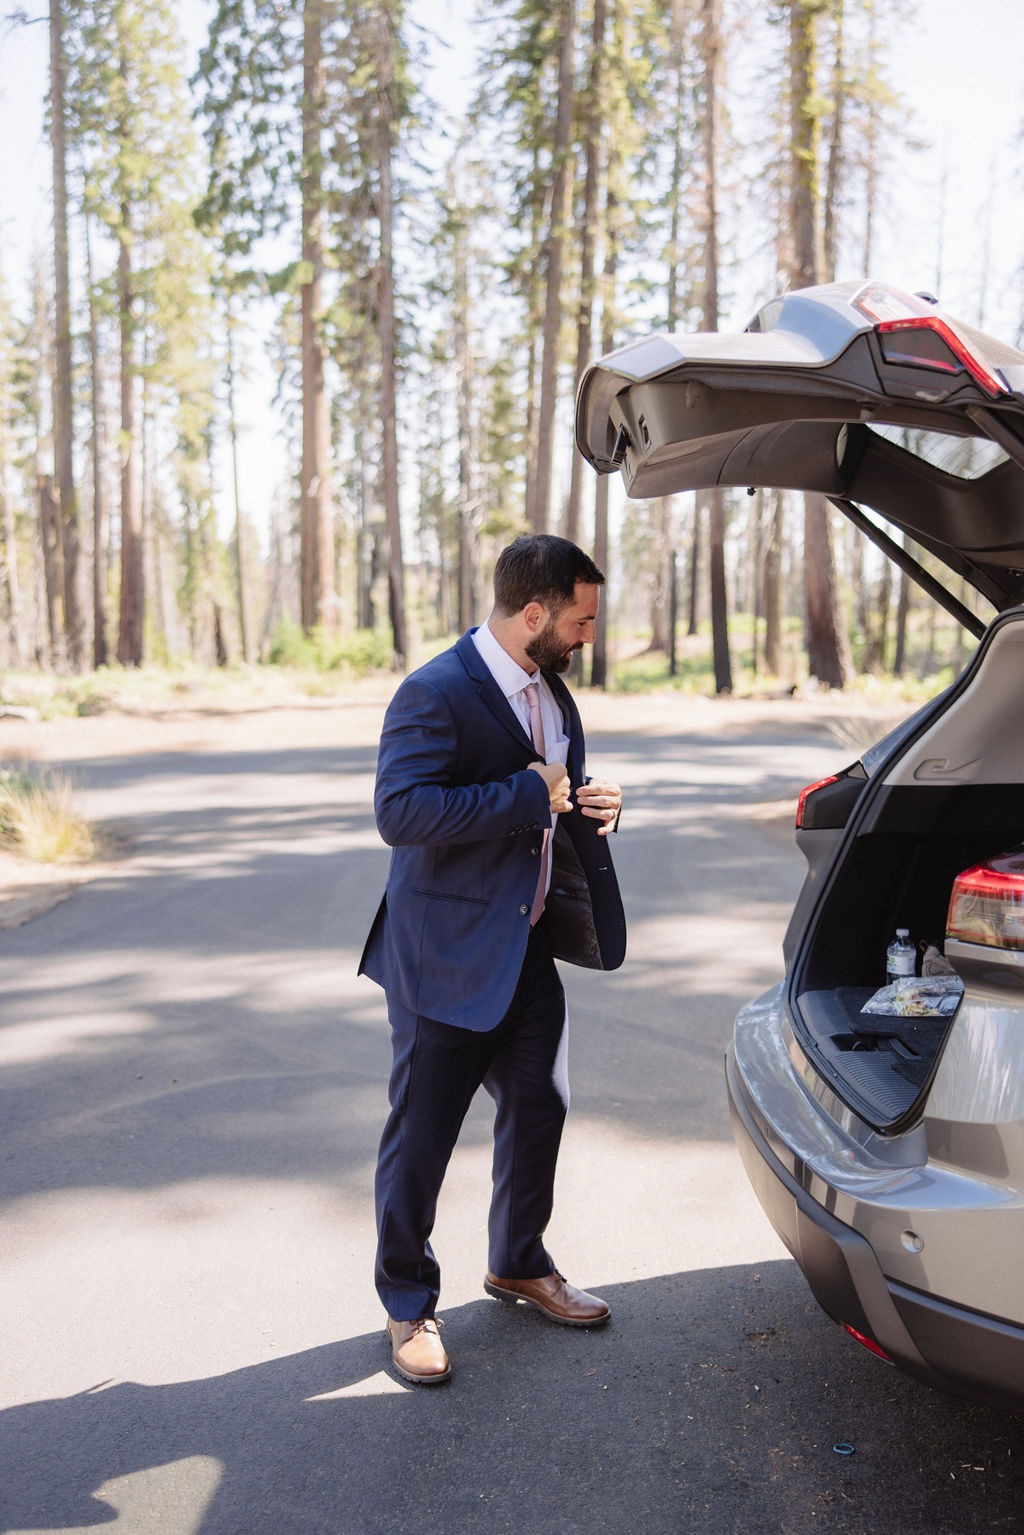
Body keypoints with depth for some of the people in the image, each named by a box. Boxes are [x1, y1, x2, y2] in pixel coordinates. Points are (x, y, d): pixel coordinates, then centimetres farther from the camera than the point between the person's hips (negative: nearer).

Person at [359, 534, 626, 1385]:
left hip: (528, 946, 8)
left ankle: (519, 1262, 40)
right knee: (423, 1134, 4)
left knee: (540, 1108, 17)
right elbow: (400, 811, -31)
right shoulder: (435, 693, -20)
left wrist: (591, 806, -1)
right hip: (445, 954, -8)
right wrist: (528, 794, -27)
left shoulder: (552, 690, 9)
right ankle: (409, 1303, 23)